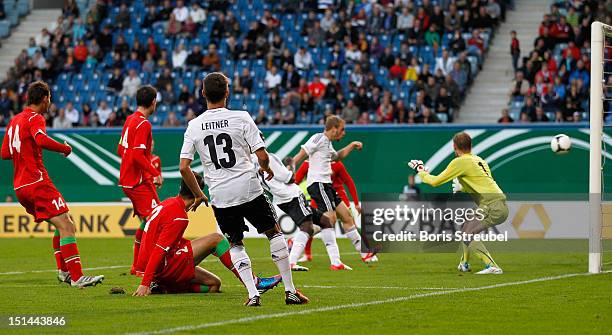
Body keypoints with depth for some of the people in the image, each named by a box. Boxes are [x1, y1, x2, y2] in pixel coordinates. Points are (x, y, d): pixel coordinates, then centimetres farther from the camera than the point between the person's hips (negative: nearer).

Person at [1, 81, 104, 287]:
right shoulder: (35, 119, -7)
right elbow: (42, 140, -27)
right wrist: (66, 148, -13)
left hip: (20, 187, 9)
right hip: (37, 183, -9)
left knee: (64, 224, 19)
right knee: (66, 226, -15)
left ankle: (63, 271, 15)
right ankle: (76, 277, -23)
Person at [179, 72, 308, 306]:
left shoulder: (194, 126, 1)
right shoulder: (241, 118, -6)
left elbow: (183, 167, 0)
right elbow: (262, 156, -9)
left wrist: (198, 195, 13)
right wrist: (267, 169, 15)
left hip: (219, 196, 2)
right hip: (249, 189, -2)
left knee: (235, 244, 15)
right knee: (274, 232, 14)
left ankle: (252, 294, -1)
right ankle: (290, 291, 12)